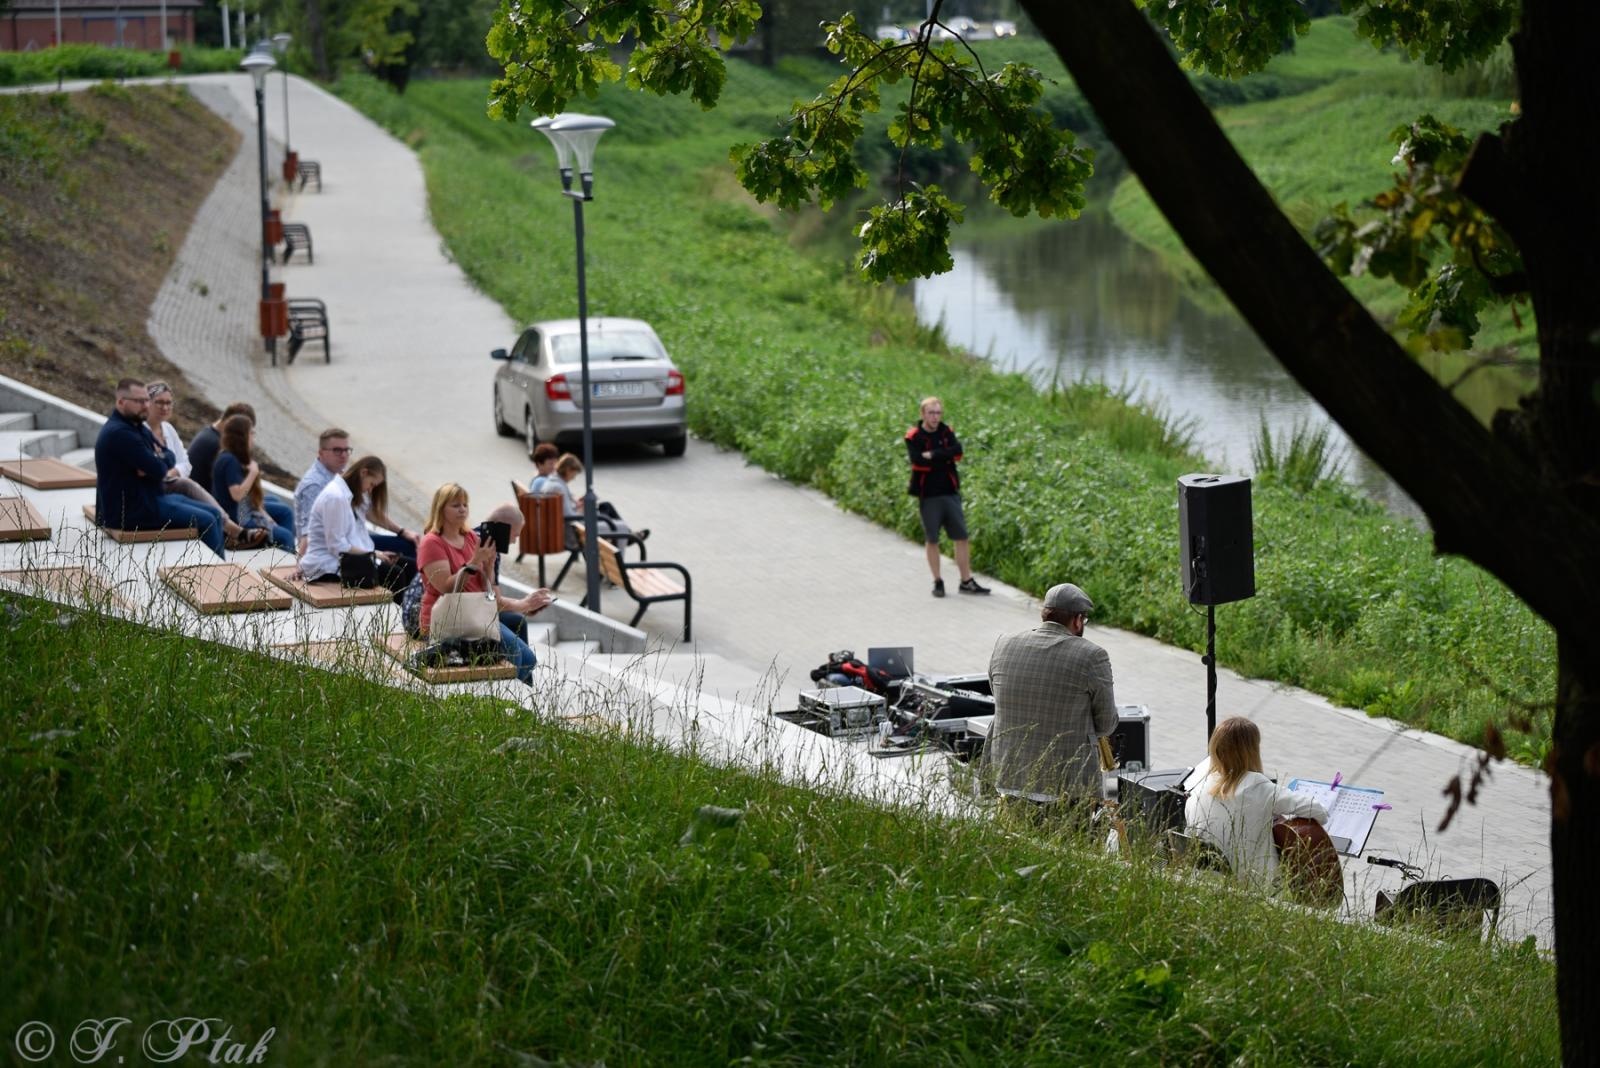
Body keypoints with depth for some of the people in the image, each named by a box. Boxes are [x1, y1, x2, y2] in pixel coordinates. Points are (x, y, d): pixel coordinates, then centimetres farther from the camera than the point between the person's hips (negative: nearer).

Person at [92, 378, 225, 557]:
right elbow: (158, 470, -23)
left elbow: (168, 458, 10)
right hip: (132, 512, -11)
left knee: (214, 516, 10)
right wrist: (160, 463, 1)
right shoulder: (119, 433, -21)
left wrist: (155, 463, -12)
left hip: (147, 498, 11)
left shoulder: (137, 426, 13)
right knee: (206, 522, -13)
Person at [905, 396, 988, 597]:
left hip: (950, 492, 3)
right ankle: (938, 582, 13)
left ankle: (967, 581, 6)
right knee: (931, 540, 4)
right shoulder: (914, 436, -4)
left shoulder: (946, 432, 7)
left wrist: (932, 455, -15)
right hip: (928, 495, -3)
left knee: (961, 537, 1)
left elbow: (957, 451, -10)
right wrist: (945, 457, -11)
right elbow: (918, 461, -18)